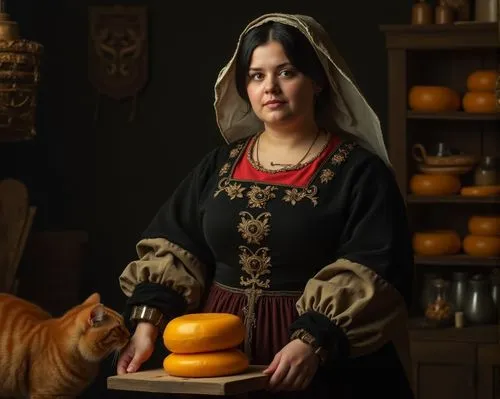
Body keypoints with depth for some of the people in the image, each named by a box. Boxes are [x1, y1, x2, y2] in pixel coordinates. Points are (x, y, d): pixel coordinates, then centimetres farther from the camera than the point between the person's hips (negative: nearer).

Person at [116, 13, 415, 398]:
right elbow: (172, 250, 6)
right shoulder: (219, 165, 10)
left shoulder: (360, 172, -6)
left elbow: (372, 275, -15)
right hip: (218, 358, 5)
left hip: (320, 367, -4)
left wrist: (313, 342, -27)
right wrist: (147, 323, -8)